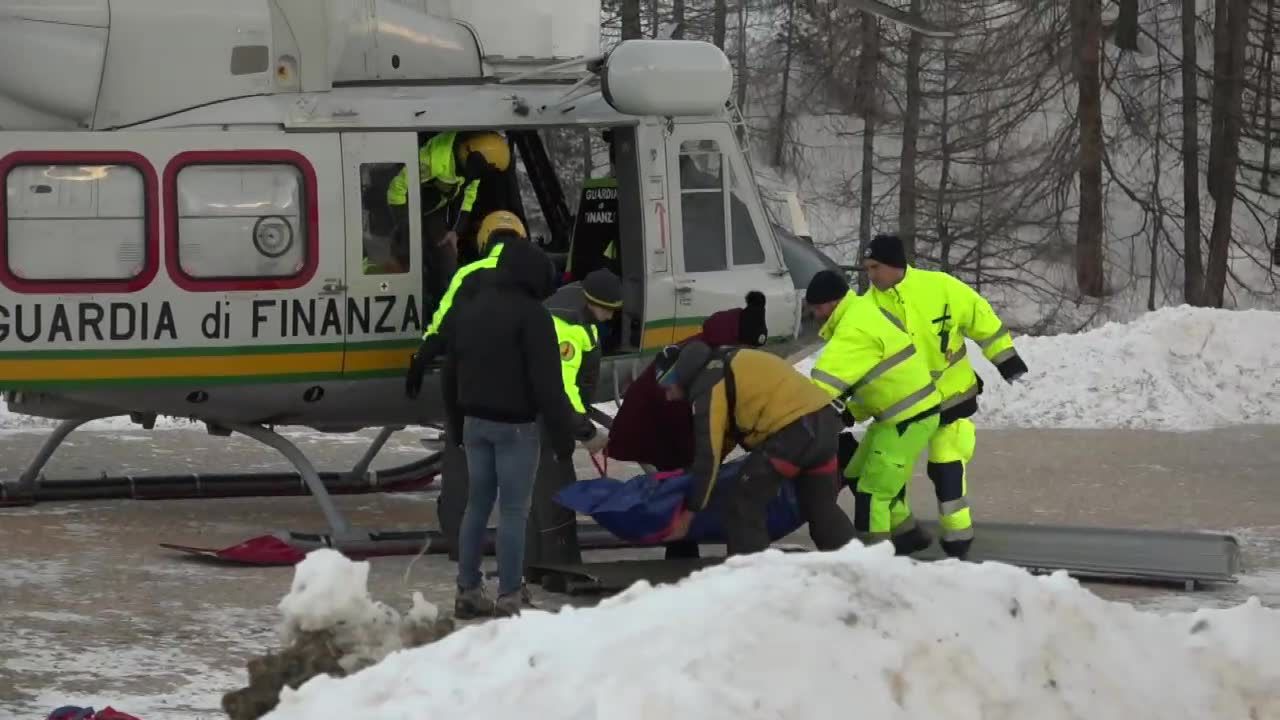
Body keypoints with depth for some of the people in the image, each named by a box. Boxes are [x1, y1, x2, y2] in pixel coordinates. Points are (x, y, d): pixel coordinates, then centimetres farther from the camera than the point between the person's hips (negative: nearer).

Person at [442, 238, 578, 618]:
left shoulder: (469, 309, 11)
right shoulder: (531, 314, -14)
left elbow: (450, 373, 19)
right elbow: (547, 382, -17)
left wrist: (456, 423, 28)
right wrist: (562, 433, -13)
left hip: (476, 422, 7)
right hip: (515, 426, -7)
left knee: (477, 504, 13)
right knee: (513, 510, -4)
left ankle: (468, 591, 16)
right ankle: (508, 598, -4)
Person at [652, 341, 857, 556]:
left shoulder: (707, 385, -3)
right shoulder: (723, 366, 26)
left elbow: (708, 451, -7)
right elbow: (725, 434, 34)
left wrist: (691, 507, -1)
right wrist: (693, 476, 37)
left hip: (792, 429, -9)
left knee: (744, 505, -1)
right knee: (822, 507, 21)